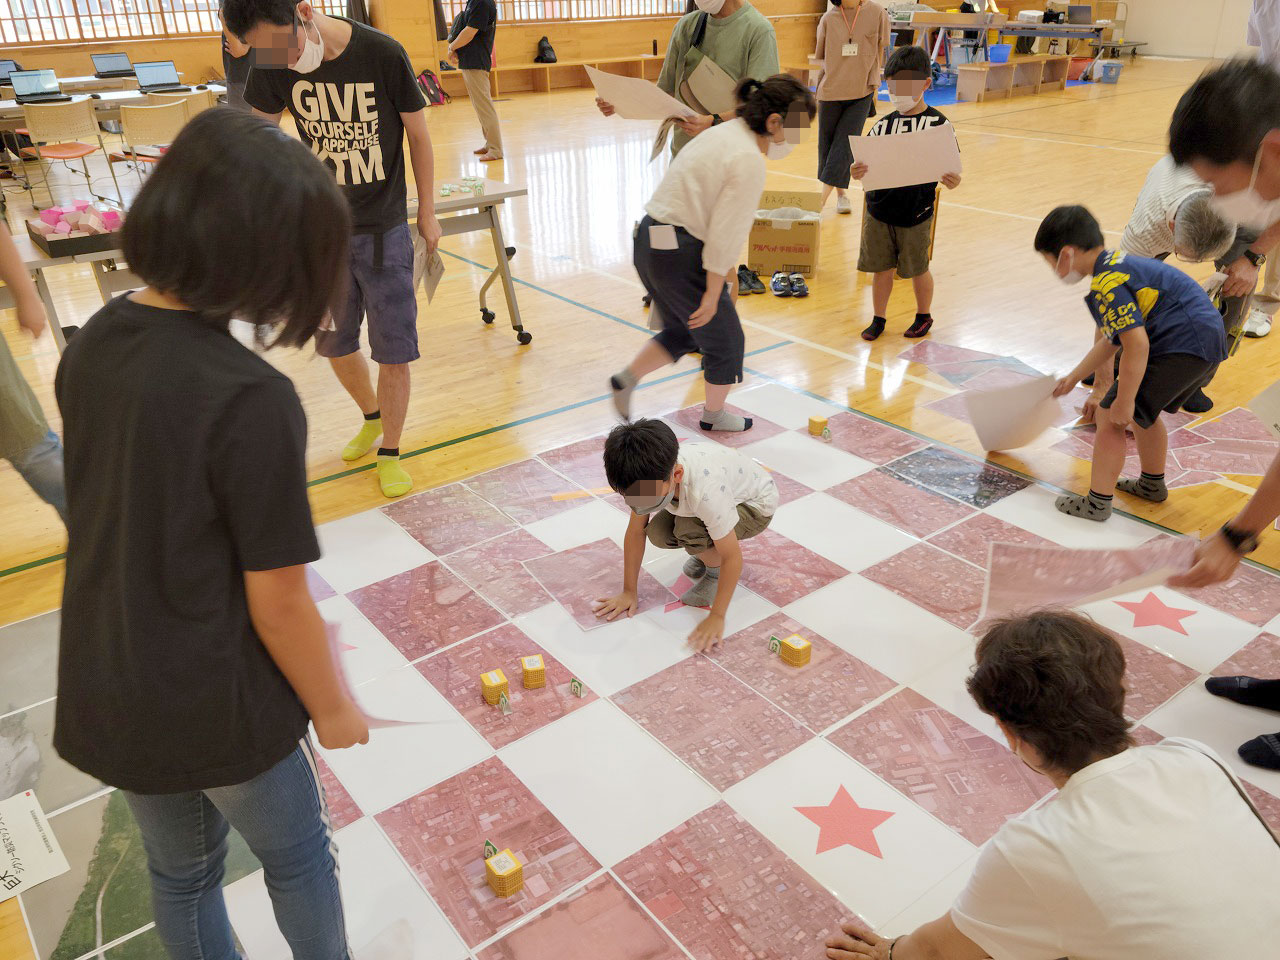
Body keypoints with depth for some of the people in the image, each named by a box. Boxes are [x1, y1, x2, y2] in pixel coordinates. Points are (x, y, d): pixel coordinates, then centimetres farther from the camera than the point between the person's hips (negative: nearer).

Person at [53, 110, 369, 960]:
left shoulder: (94, 345, -7)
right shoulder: (250, 398, -29)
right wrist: (333, 709, -5)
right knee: (298, 860, 23)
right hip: (218, 704, -6)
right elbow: (279, 601, -22)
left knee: (180, 872, 28)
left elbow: (113, 514, 4)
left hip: (109, 695, 6)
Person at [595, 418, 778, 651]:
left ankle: (715, 570, -2)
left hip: (755, 504, -6)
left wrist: (717, 617, -31)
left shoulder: (705, 491, -43)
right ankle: (710, 551, 10)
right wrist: (629, 592, -10)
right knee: (657, 532, -18)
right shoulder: (649, 477, -27)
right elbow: (636, 531, -14)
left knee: (689, 532, -33)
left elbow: (733, 557, -34)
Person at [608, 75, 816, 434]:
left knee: (684, 330, 26)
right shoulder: (749, 161, -18)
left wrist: (724, 267, 18)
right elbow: (725, 235, -19)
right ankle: (714, 415, 31)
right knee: (725, 339, 12)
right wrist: (713, 295, -11)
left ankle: (626, 379, 22)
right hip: (679, 253, -9)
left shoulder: (729, 133, 11)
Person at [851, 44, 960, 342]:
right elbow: (867, 165, 0)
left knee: (917, 269, 12)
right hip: (879, 211, 3)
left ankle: (923, 316, 33)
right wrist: (856, 172, -23)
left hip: (916, 214, -2)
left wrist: (952, 181, -29)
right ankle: (878, 319, 26)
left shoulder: (937, 123, -7)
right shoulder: (883, 124, 2)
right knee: (882, 268, 10)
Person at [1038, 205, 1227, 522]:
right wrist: (1074, 377, 35)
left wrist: (1123, 403, -16)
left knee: (1110, 418, -4)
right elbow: (1111, 340, 26)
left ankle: (1097, 504, 4)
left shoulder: (1106, 284, -18)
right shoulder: (1117, 264, 16)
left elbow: (1136, 346, -24)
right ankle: (1153, 484, 45)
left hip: (1183, 348, -11)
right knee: (1143, 412, 29)